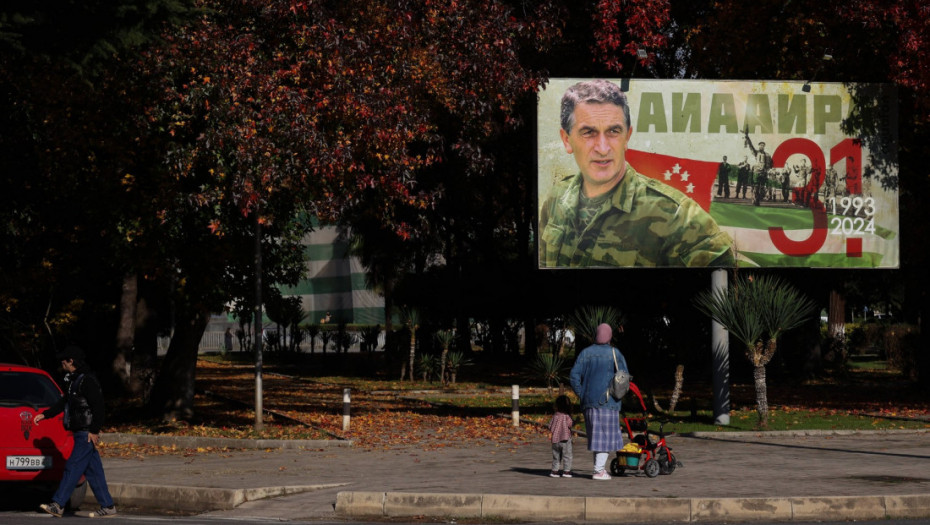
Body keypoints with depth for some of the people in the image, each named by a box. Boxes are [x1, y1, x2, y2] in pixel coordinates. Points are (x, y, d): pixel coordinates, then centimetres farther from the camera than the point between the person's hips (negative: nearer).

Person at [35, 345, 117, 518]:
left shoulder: (88, 380, -14)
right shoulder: (74, 380, 17)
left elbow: (98, 405, -19)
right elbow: (64, 403, 28)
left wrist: (94, 431, -21)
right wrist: (45, 415, 24)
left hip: (86, 433, -10)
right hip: (81, 432, 10)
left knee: (73, 467, -9)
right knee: (93, 471, 8)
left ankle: (58, 505, -10)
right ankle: (107, 507, 10)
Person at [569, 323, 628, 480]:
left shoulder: (586, 353, 5)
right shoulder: (615, 353, -3)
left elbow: (574, 375, -1)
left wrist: (580, 395, 6)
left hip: (589, 401, 4)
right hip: (608, 401, -4)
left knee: (595, 434, 13)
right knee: (606, 435, -1)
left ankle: (600, 466, 18)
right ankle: (599, 470, -8)